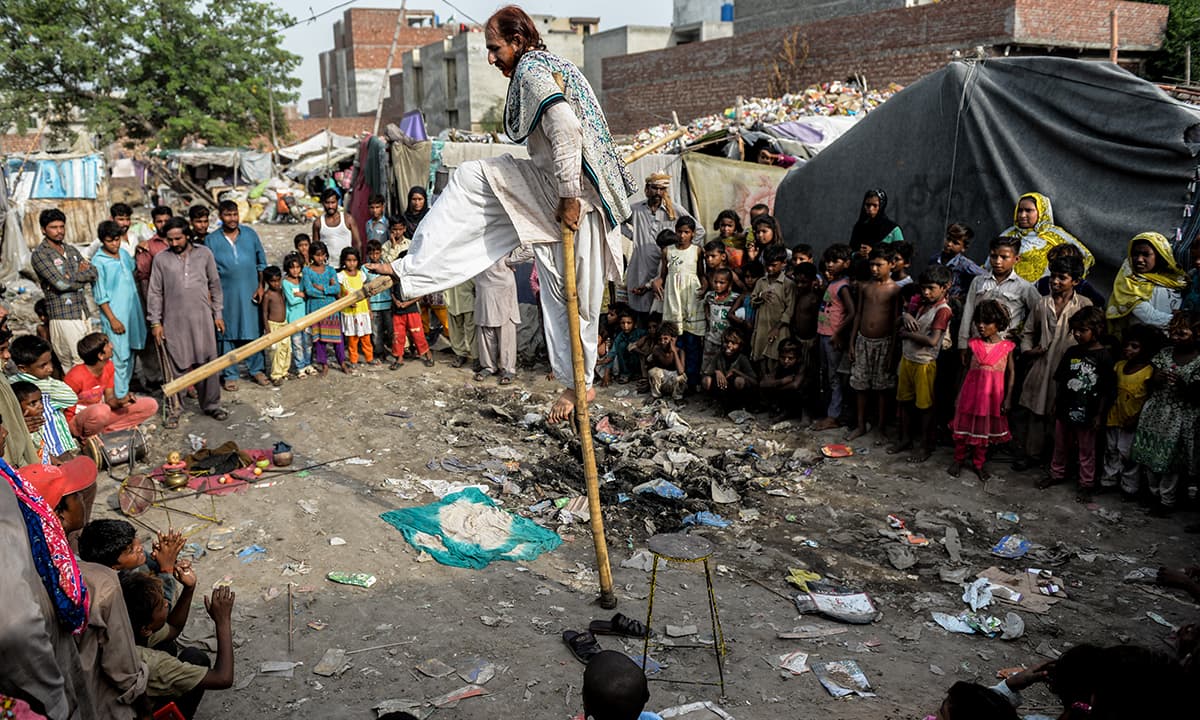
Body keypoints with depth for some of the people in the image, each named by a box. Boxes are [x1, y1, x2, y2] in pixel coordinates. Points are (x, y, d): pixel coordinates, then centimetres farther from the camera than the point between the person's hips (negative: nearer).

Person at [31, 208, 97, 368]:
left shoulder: (71, 250, 15)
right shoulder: (40, 254, -6)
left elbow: (93, 272, 5)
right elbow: (61, 283, -17)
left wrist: (72, 277, -11)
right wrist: (83, 280, -2)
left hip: (82, 312, 7)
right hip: (63, 316, -7)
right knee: (80, 363, -11)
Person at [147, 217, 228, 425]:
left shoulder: (204, 254, 4)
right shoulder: (161, 259, 2)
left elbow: (215, 285, 10)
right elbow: (155, 293, 5)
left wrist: (218, 314, 8)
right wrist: (155, 322, 1)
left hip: (202, 318, 1)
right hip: (174, 321, -1)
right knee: (176, 367, 3)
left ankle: (211, 405, 17)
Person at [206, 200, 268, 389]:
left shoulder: (250, 234, 4)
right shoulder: (212, 240, 1)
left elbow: (261, 262, 8)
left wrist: (260, 286, 2)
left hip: (250, 292, 1)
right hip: (226, 294, -1)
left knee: (254, 331, 7)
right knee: (228, 334, 5)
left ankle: (255, 369, 21)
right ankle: (230, 374, 14)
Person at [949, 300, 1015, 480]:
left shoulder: (1006, 347, -6)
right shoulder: (973, 344, -2)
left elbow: (1011, 372, 0)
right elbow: (965, 368, 5)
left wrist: (1008, 398, -4)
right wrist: (958, 393, 5)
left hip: (992, 394, -1)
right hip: (971, 391, 1)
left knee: (984, 429, 12)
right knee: (965, 425, 10)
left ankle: (978, 463, 26)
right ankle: (958, 460, 25)